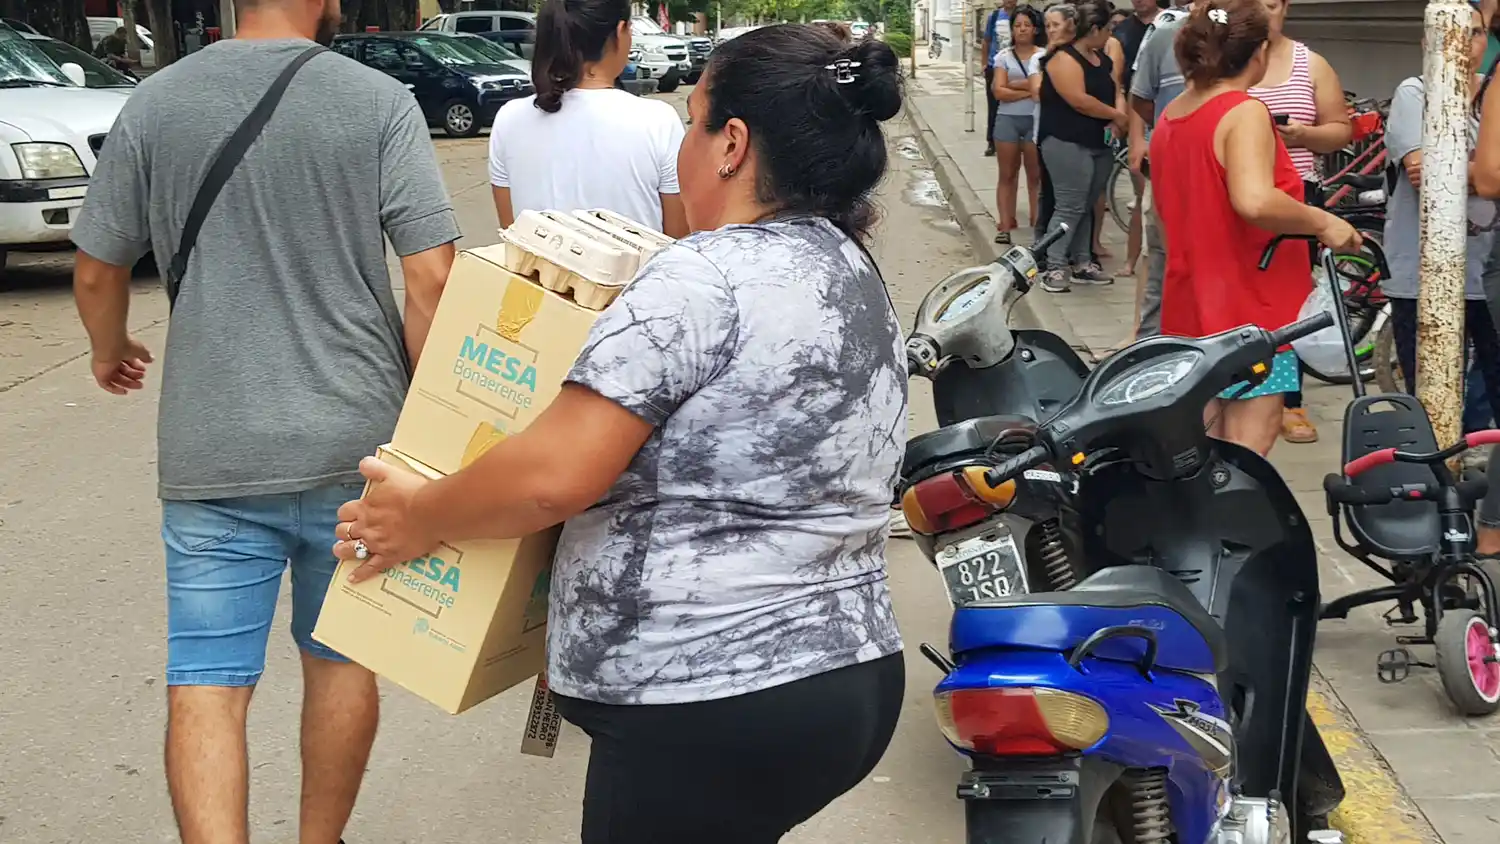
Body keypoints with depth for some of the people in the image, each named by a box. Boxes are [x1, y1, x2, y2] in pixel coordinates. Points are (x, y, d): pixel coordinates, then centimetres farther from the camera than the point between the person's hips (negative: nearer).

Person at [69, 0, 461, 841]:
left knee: (205, 685, 4)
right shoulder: (380, 102, -7)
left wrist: (112, 353, 29)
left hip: (212, 455, 1)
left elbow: (97, 273, 8)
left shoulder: (155, 103, 0)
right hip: (354, 442, 0)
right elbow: (433, 277, -12)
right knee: (341, 660, 18)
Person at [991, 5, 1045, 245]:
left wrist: (1013, 84, -8)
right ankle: (1005, 226, 5)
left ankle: (1038, 225, 7)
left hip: (1035, 120, -2)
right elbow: (999, 92, -4)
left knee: (1036, 175, 3)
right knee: (1007, 175, 4)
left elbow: (1045, 86, -14)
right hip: (1007, 119, 2)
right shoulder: (1003, 57, 5)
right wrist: (1029, 90, -11)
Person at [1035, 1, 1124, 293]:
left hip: (1099, 143, 9)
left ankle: (1082, 264, 19)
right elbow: (1079, 101, -22)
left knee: (1086, 207, 12)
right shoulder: (1063, 58, -13)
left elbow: (1114, 91, 20)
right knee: (1069, 207, -10)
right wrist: (1116, 115, -12)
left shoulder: (1102, 58, 15)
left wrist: (1120, 117, -3)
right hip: (1067, 143, -9)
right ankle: (1054, 268, -6)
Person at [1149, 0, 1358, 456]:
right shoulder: (1245, 113, -16)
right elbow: (1255, 201, -33)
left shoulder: (1170, 117, 10)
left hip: (1191, 306, 9)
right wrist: (1323, 222, -20)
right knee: (1247, 453, -4)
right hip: (1248, 307, -8)